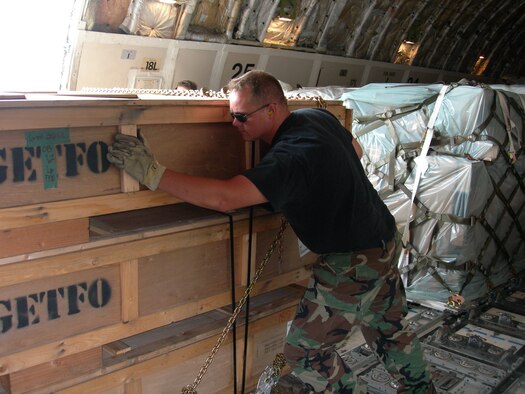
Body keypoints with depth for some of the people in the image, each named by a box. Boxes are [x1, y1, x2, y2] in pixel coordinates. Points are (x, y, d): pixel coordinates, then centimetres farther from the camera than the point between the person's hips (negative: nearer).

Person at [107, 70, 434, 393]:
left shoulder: (288, 158, -31)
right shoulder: (319, 117, -2)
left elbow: (223, 198, -40)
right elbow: (356, 151, 17)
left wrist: (152, 172, -37)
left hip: (353, 262, -9)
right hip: (382, 239, 10)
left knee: (305, 350, 2)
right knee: (390, 329, 27)